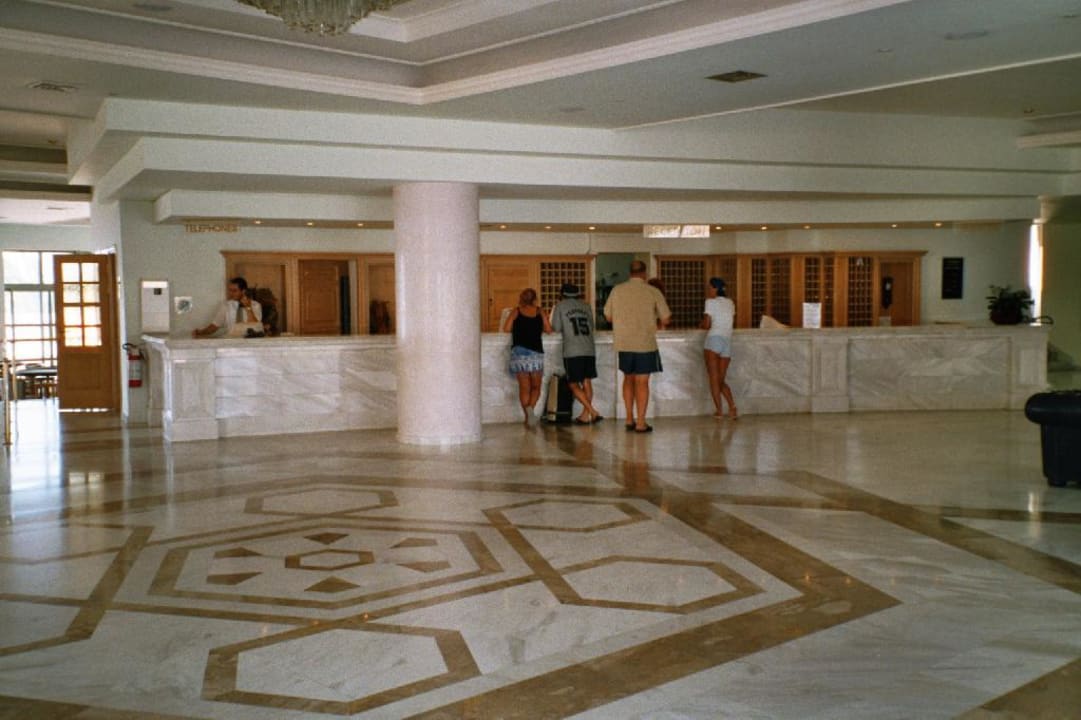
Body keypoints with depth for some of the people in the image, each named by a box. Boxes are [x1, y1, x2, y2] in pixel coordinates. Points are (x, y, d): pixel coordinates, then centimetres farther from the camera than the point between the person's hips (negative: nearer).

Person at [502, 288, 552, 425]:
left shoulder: (516, 311, 5)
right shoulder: (539, 312, 7)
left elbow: (506, 329, -2)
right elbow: (548, 329, 7)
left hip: (519, 351, 0)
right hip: (536, 352, 0)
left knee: (524, 387, 6)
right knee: (536, 386, 10)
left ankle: (527, 416, 0)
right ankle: (531, 407, -15)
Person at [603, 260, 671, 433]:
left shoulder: (617, 290, 1)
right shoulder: (653, 292, -6)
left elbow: (608, 316, 10)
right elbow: (666, 319, -3)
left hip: (623, 343, 3)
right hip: (645, 344, -3)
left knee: (628, 378, 18)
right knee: (642, 382, 3)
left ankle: (629, 419, 18)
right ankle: (640, 423, 5)